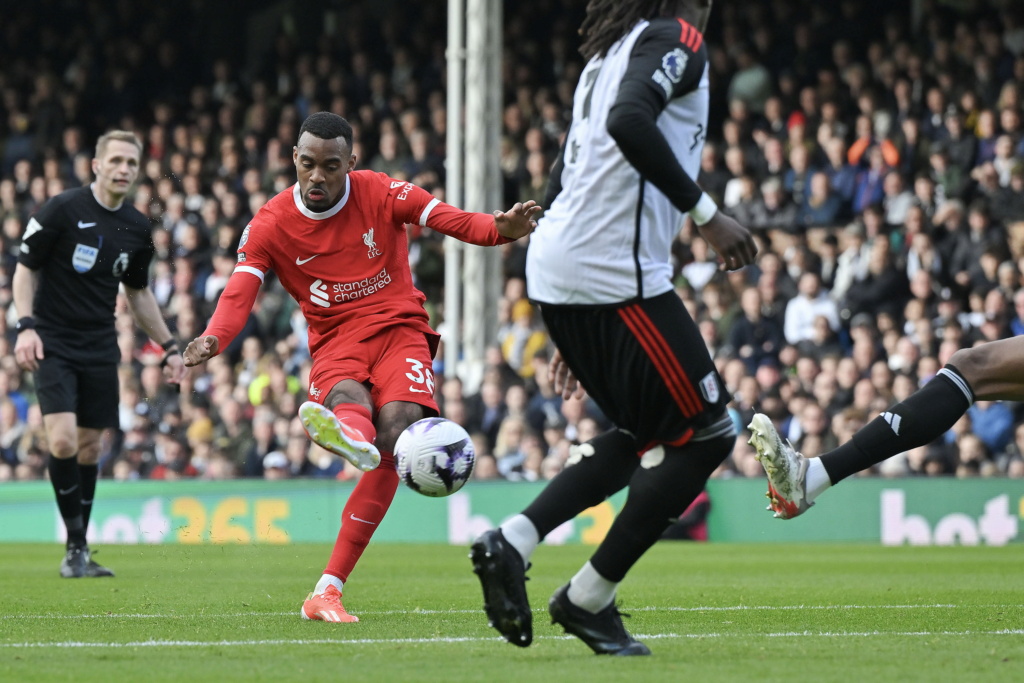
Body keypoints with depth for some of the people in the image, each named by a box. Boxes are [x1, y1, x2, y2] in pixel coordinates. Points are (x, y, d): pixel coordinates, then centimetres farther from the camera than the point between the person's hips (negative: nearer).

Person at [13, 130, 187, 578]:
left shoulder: (136, 228, 7)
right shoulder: (61, 210, -10)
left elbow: (138, 294, 19)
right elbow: (24, 270, -5)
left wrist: (168, 347, 16)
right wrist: (25, 326, -18)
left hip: (100, 349, 5)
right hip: (53, 344, -5)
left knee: (89, 448, 5)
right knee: (64, 441, -19)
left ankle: (79, 553, 15)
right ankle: (76, 544, -6)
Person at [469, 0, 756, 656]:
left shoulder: (607, 56, 24)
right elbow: (630, 122, -24)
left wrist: (573, 333, 28)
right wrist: (708, 214, -17)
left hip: (554, 269, 9)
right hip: (615, 275, -9)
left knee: (645, 435, 20)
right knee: (706, 433, 1)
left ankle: (512, 542, 7)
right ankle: (589, 598, 2)